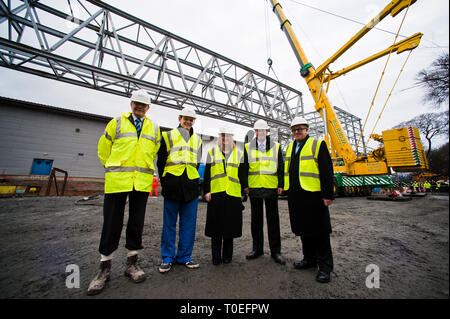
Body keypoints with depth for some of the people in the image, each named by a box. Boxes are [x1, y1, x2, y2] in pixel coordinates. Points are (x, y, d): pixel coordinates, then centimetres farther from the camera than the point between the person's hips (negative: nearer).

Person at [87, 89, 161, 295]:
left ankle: (132, 264, 26)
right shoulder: (117, 122, 8)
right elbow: (103, 148, 13)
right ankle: (104, 268, 23)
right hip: (117, 180, -1)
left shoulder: (154, 128, 13)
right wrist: (112, 168, 15)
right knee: (112, 223, 5)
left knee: (136, 222, 9)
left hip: (142, 182, 2)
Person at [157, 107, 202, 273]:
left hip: (191, 187, 3)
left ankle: (184, 256, 24)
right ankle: (167, 258, 23)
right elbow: (161, 161, 6)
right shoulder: (168, 136, 7)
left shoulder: (197, 139, 17)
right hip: (172, 186, -3)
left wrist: (194, 181, 10)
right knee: (169, 223, 7)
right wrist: (165, 182, 1)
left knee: (189, 223, 8)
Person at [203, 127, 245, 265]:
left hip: (232, 194, 1)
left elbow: (242, 175, 11)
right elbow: (207, 173, 7)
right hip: (216, 193, 0)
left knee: (230, 225, 8)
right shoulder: (212, 152, 11)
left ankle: (227, 255, 27)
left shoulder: (239, 154, 12)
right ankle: (216, 256, 22)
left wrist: (242, 193, 6)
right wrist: (206, 191, 0)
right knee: (216, 224, 6)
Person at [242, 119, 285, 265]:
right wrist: (245, 185, -1)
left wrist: (281, 185, -1)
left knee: (273, 219, 6)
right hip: (254, 188, 1)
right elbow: (244, 167, 5)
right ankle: (257, 248, 25)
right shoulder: (248, 147, 7)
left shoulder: (276, 147, 7)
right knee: (256, 219, 10)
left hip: (271, 188, 0)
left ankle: (275, 251, 20)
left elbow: (281, 167, 6)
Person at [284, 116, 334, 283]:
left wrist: (327, 194, -12)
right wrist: (286, 189, 14)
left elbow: (327, 171, -8)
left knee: (319, 231, 5)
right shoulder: (290, 147, 15)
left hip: (313, 195, -6)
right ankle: (309, 259, 33)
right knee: (303, 229, 16)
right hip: (295, 196, 6)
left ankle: (325, 266, 21)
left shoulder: (318, 144, -2)